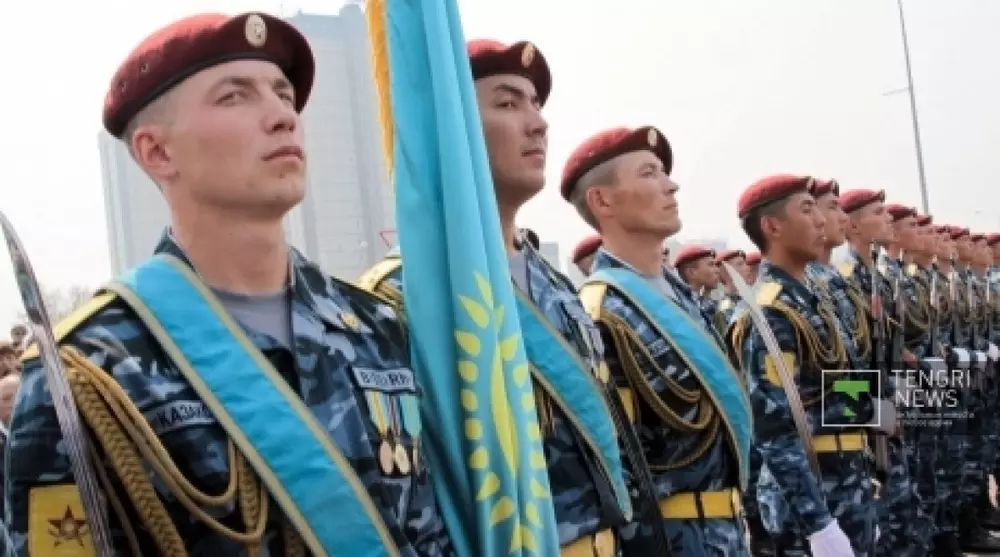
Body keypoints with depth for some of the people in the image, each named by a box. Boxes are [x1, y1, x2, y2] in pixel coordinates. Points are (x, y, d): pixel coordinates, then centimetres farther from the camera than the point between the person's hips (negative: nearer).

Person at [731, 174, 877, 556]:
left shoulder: (804, 300, 12)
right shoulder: (772, 313, -18)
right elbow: (775, 431, -24)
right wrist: (819, 524, -26)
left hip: (845, 493, 9)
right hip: (814, 502, -9)